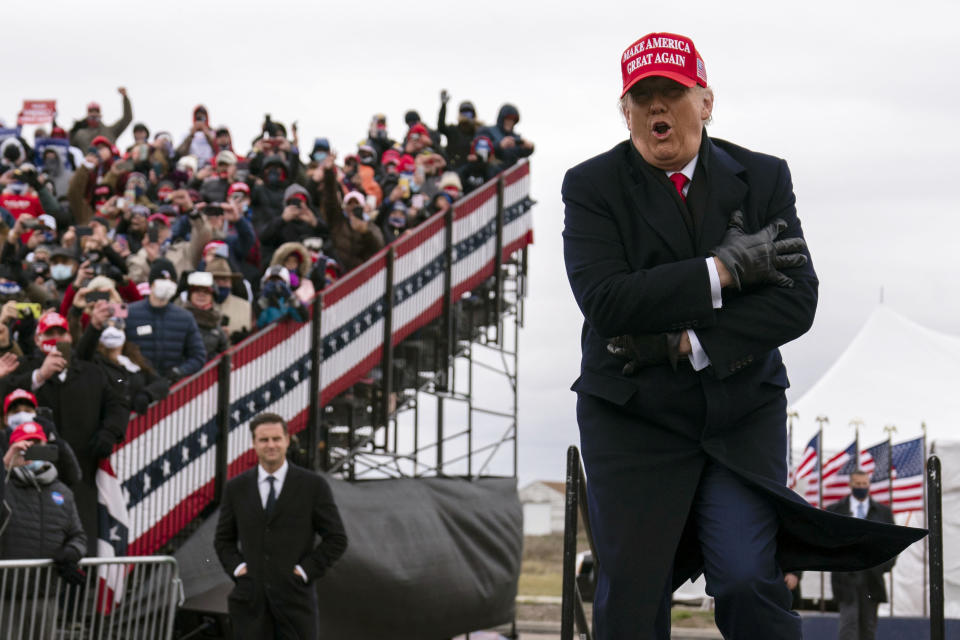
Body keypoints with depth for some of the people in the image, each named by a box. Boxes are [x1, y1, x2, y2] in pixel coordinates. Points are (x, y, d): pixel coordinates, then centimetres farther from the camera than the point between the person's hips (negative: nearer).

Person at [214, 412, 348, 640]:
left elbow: (337, 539, 2)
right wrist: (235, 567, 1)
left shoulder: (313, 486, 0)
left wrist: (306, 570, -7)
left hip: (295, 598, -2)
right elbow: (223, 539, 18)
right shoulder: (237, 488, 8)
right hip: (250, 602, 2)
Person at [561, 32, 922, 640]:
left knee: (748, 583, -11)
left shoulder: (763, 178, 4)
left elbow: (796, 302, -7)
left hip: (744, 413, 1)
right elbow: (605, 301, -17)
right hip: (633, 421, 0)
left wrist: (685, 343, -15)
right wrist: (723, 270, -18)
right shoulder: (592, 186, -1)